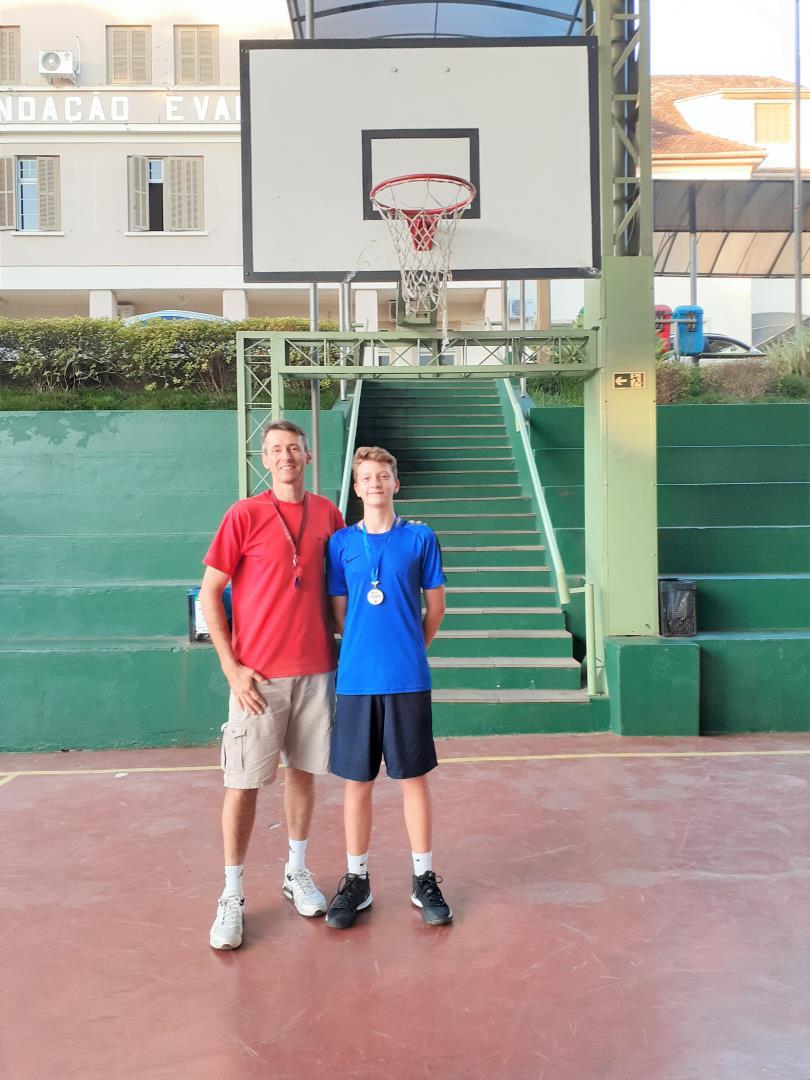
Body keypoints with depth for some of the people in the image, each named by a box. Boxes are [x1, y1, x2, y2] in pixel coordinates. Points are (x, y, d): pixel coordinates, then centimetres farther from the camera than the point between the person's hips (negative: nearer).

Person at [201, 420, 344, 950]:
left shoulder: (328, 513, 5)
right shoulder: (244, 514, -5)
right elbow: (209, 593, -3)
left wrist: (341, 644, 7)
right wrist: (231, 666, -8)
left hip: (316, 670, 4)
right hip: (259, 676, -3)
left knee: (303, 772, 14)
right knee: (244, 783, 2)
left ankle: (297, 872, 31)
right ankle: (232, 895, 17)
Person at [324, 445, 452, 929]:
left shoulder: (421, 538, 2)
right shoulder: (341, 543, 4)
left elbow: (435, 604, 8)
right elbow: (338, 611, 9)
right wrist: (369, 650, 9)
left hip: (408, 680, -1)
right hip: (356, 679, 1)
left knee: (414, 777, 8)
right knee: (358, 782, 8)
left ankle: (425, 879, 22)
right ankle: (357, 880, 23)